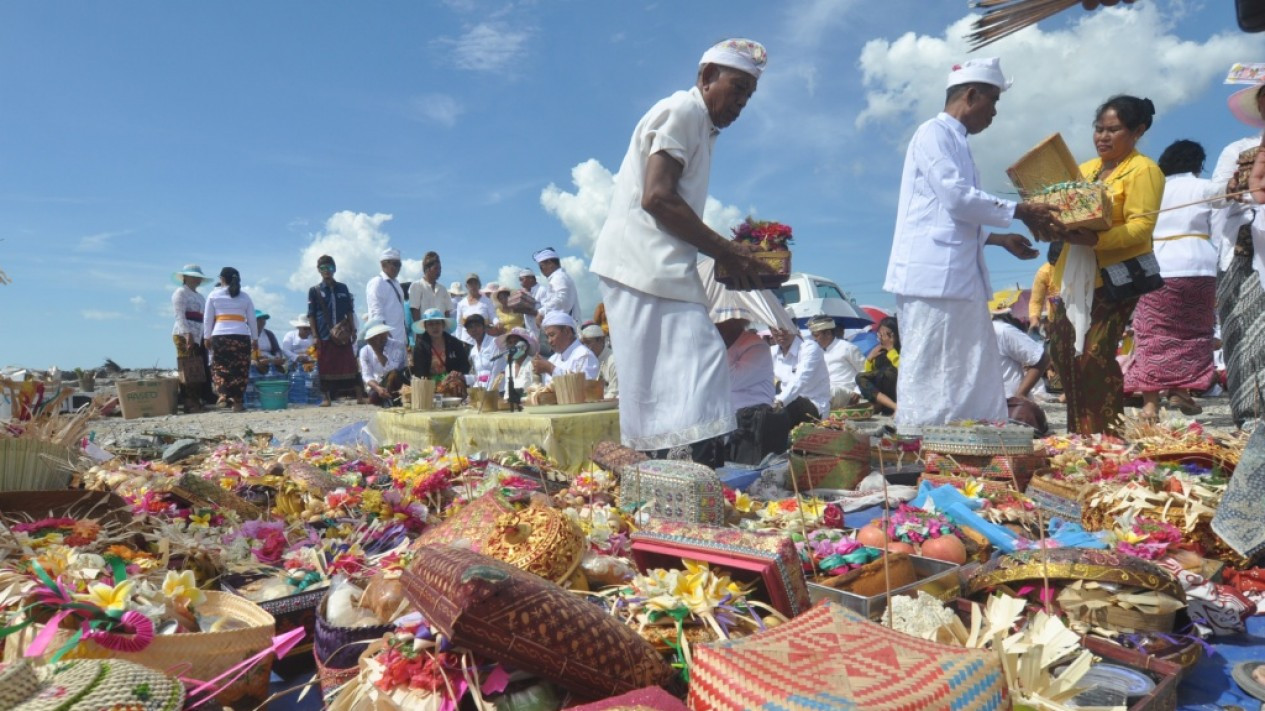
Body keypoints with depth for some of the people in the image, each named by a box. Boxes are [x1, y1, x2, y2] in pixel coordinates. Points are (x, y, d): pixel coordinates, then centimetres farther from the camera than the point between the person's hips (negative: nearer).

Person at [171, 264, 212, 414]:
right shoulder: (180, 293, 2)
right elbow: (180, 316, -10)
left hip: (199, 337, 8)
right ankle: (191, 405, -11)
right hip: (184, 336, -8)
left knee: (203, 371, 3)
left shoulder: (200, 297, 26)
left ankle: (204, 399, 4)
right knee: (189, 372, -10)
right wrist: (188, 334, -21)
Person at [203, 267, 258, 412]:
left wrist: (207, 336, 14)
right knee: (240, 369, 2)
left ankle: (223, 394, -11)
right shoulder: (245, 296, 13)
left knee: (220, 367, 7)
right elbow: (252, 320, 12)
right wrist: (255, 338, 17)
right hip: (242, 336, 1)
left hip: (220, 336, -1)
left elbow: (207, 318, 7)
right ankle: (237, 401, 1)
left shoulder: (214, 294, 9)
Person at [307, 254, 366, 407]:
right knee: (325, 366, 3)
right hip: (324, 336, -1)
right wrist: (315, 335, -3)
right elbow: (311, 315, 3)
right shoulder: (314, 291, 4)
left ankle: (359, 395, 2)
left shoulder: (343, 288, 10)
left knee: (349, 364, 0)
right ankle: (327, 398, 12)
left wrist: (353, 330, 6)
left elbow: (350, 311, 12)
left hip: (343, 335, 1)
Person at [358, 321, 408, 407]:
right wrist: (378, 388, -37)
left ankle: (388, 399, -18)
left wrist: (378, 352, -27)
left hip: (396, 382, -2)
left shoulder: (398, 345, -15)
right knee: (374, 397, -30)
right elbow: (367, 376, -16)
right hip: (377, 384, 2)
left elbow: (392, 370, -27)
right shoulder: (365, 351, -7)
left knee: (394, 373, -34)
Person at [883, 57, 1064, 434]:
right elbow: (957, 198, -15)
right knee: (930, 377, -7)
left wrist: (1000, 238, 19)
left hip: (960, 279, 10)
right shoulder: (934, 134, -4)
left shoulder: (956, 142, 24)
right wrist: (1021, 211, -6)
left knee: (974, 380, 10)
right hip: (934, 277, -10)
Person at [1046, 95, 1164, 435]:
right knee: (1065, 356, 3)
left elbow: (1141, 227, -14)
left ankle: (1107, 435, -1)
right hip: (1073, 278, 7)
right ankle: (1080, 435, 13)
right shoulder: (1085, 169, 20)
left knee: (1095, 358, -12)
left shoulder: (1143, 170, -3)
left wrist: (1095, 239, -30)